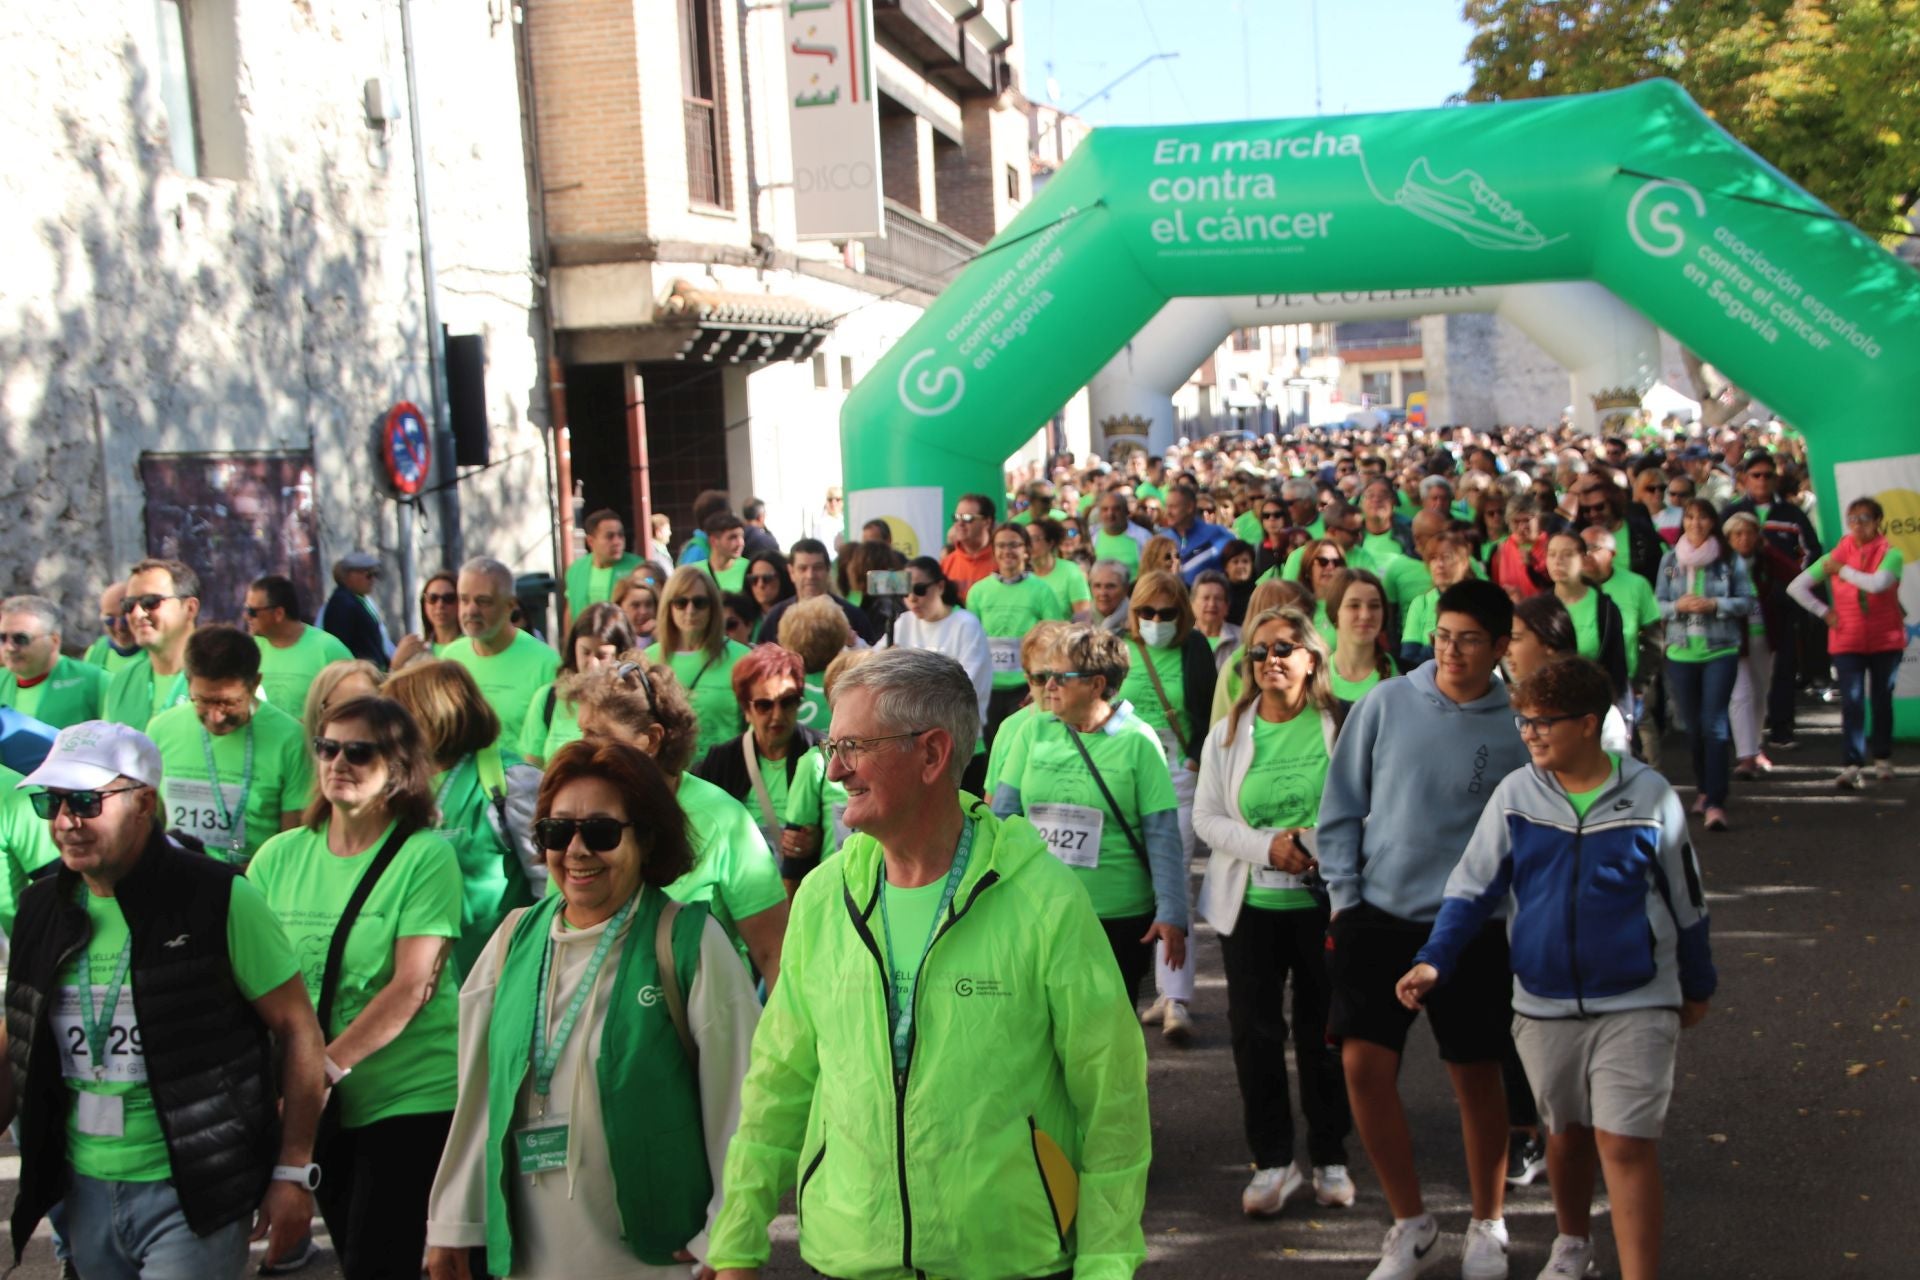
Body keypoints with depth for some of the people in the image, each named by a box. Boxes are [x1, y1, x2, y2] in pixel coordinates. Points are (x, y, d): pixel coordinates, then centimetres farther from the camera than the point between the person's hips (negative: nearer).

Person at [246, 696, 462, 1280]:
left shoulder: (426, 856, -10)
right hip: (319, 1103, 5)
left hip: (411, 1095, -5)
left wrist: (327, 1067, -22)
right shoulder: (280, 855, 4)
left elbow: (414, 986, -17)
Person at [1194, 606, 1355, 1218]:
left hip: (1325, 901, -2)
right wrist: (1266, 846, -13)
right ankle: (1272, 1162, 15)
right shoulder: (1229, 732, 5)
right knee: (1254, 1030, 2)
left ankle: (1329, 1158, 23)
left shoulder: (1341, 726, -2)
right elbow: (1205, 818, 3)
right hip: (1250, 903, 2)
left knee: (1324, 1031, 7)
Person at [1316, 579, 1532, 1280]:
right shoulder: (1386, 704, -3)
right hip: (1379, 914, 1)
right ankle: (1409, 1221, 15)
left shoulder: (1516, 729, -6)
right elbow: (1341, 806, 3)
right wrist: (1343, 895, 0)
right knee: (1364, 1065, -6)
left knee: (1477, 1076, 10)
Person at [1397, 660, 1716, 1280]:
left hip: (1635, 1004, -3)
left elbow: (1686, 901, 6)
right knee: (1567, 1132, 19)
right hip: (1544, 1002, 3)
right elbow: (1472, 886, 0)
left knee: (1626, 1143, -8)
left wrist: (1696, 988, 15)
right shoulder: (1515, 794, -2)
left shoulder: (1648, 796, -6)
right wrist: (1434, 961, -12)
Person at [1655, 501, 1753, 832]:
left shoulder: (1729, 560, 0)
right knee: (1692, 726, 11)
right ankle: (1704, 788, 30)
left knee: (1714, 724, -12)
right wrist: (1678, 606, -13)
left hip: (1721, 651, -3)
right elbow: (1657, 605, 7)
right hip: (1680, 652, 3)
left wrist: (1715, 604, -15)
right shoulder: (1670, 560, 6)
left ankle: (1715, 803, -15)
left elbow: (1747, 602, 0)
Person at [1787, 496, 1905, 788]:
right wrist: (1824, 612, -3)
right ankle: (1853, 766, -16)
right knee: (1852, 701, -10)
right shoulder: (1835, 556, 2)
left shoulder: (1890, 554, -5)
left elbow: (1878, 583, -25)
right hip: (1848, 641, 1)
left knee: (1881, 699, 11)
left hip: (1886, 639, 0)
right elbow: (1796, 587, 2)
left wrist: (1842, 570, -14)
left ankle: (1883, 759, 26)